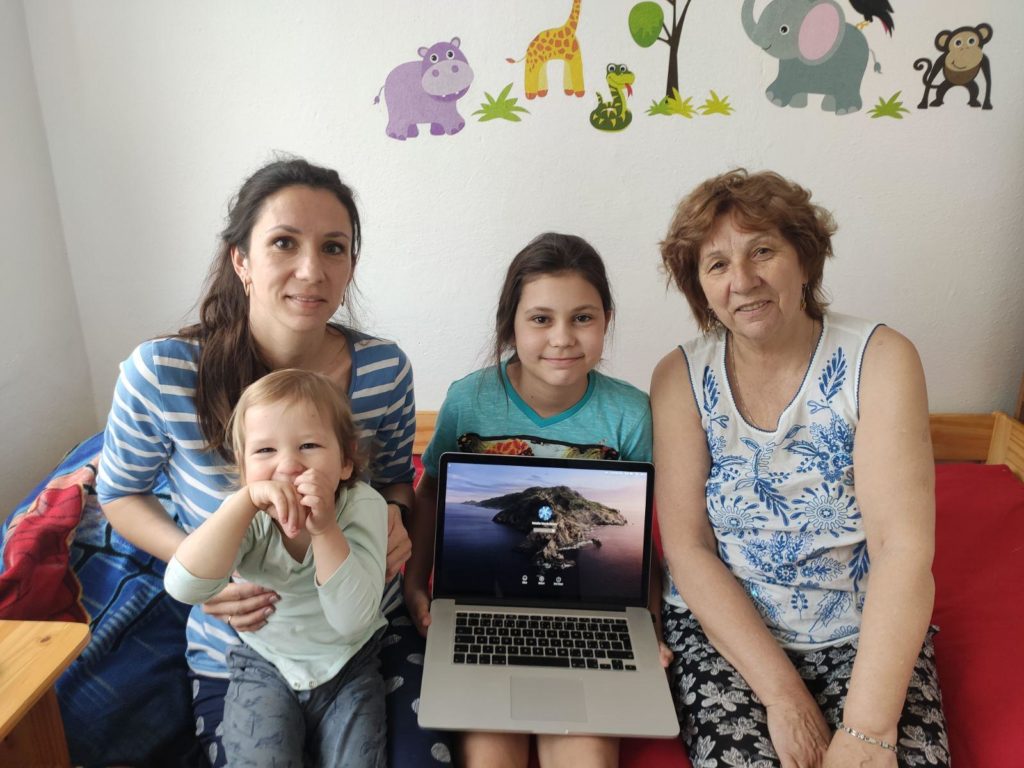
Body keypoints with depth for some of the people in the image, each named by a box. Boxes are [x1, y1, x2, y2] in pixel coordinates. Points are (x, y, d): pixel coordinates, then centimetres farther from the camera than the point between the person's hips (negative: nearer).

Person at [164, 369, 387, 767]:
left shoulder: (363, 506, -21)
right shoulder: (248, 517, -16)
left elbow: (353, 621, -28)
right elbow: (184, 588, -33)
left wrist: (324, 529, -39)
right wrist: (246, 500, -42)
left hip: (348, 664, 0)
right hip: (264, 664, 1)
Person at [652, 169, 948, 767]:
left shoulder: (880, 359, -9)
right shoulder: (681, 378, -5)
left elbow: (904, 548, -17)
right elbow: (687, 546, -9)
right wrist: (783, 694, -16)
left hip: (867, 638, 1)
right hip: (723, 631, 0)